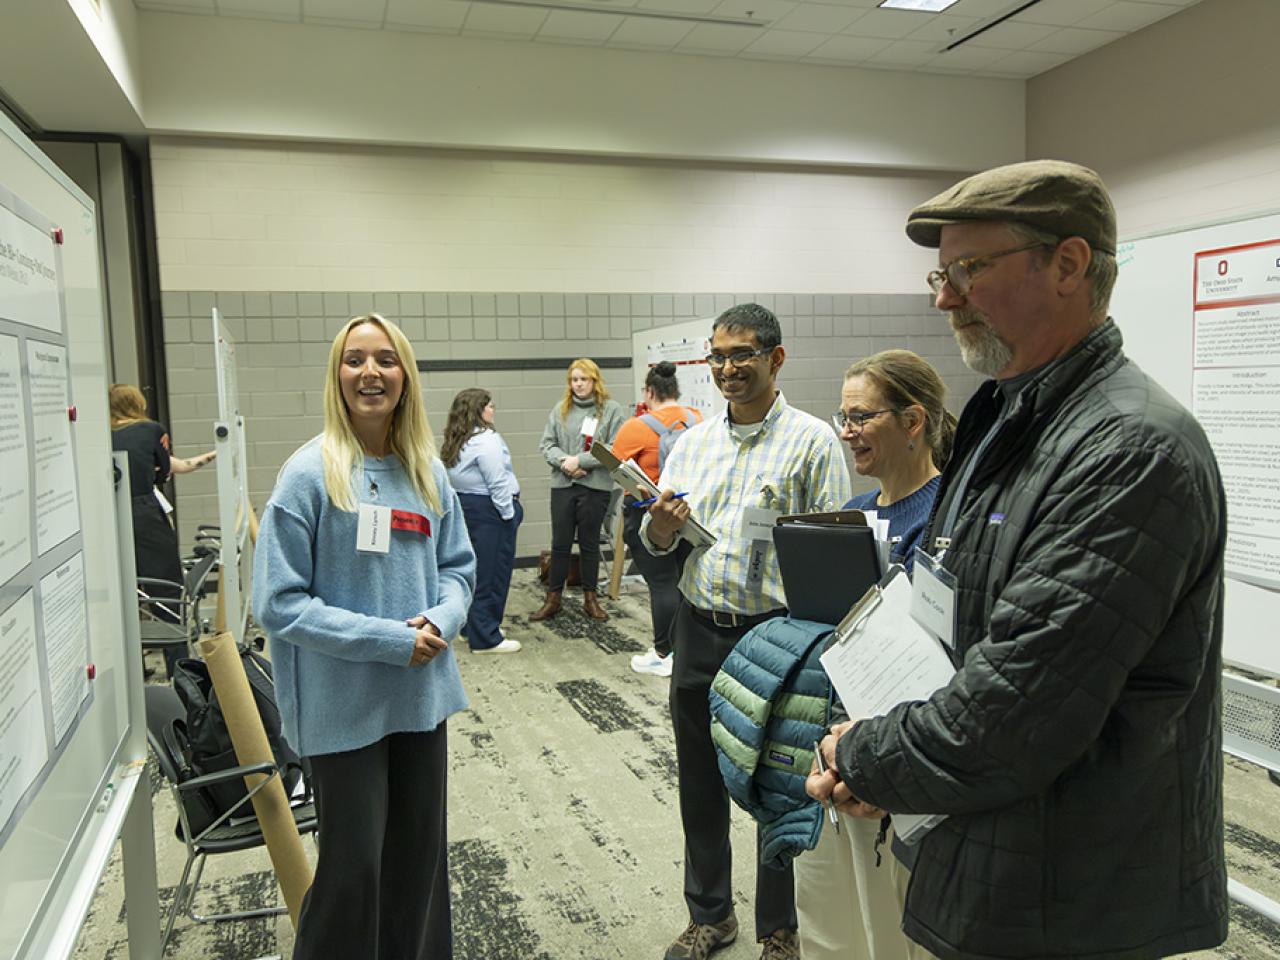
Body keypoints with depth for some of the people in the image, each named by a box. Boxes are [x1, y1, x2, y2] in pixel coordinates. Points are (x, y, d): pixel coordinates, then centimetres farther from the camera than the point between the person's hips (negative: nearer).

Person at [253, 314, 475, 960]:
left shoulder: (427, 472, 2)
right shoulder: (310, 474, -13)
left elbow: (458, 567, 10)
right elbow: (279, 603, -14)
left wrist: (442, 618, -11)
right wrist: (388, 639, -19)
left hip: (422, 694, 5)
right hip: (344, 706, -5)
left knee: (420, 850, 17)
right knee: (354, 864, 7)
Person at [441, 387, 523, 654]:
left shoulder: (455, 441, 14)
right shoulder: (486, 439, -15)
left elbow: (455, 478, 14)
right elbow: (497, 483, -19)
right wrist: (509, 513, -12)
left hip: (464, 506, 10)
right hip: (488, 511, -10)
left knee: (475, 570, 17)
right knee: (491, 572, -3)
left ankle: (473, 626, 27)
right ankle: (486, 638, 2)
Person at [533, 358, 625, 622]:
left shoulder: (611, 409, -3)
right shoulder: (560, 409, 7)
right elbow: (546, 444, 6)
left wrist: (580, 460, -14)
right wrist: (564, 462, -13)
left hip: (595, 485, -2)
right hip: (562, 484, 2)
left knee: (590, 543, 10)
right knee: (560, 543, 7)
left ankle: (590, 598, 23)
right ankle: (553, 599, 18)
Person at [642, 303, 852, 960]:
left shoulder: (812, 440, -6)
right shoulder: (691, 442, 9)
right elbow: (657, 543, 12)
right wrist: (660, 527, -11)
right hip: (699, 629, 5)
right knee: (699, 783, 16)